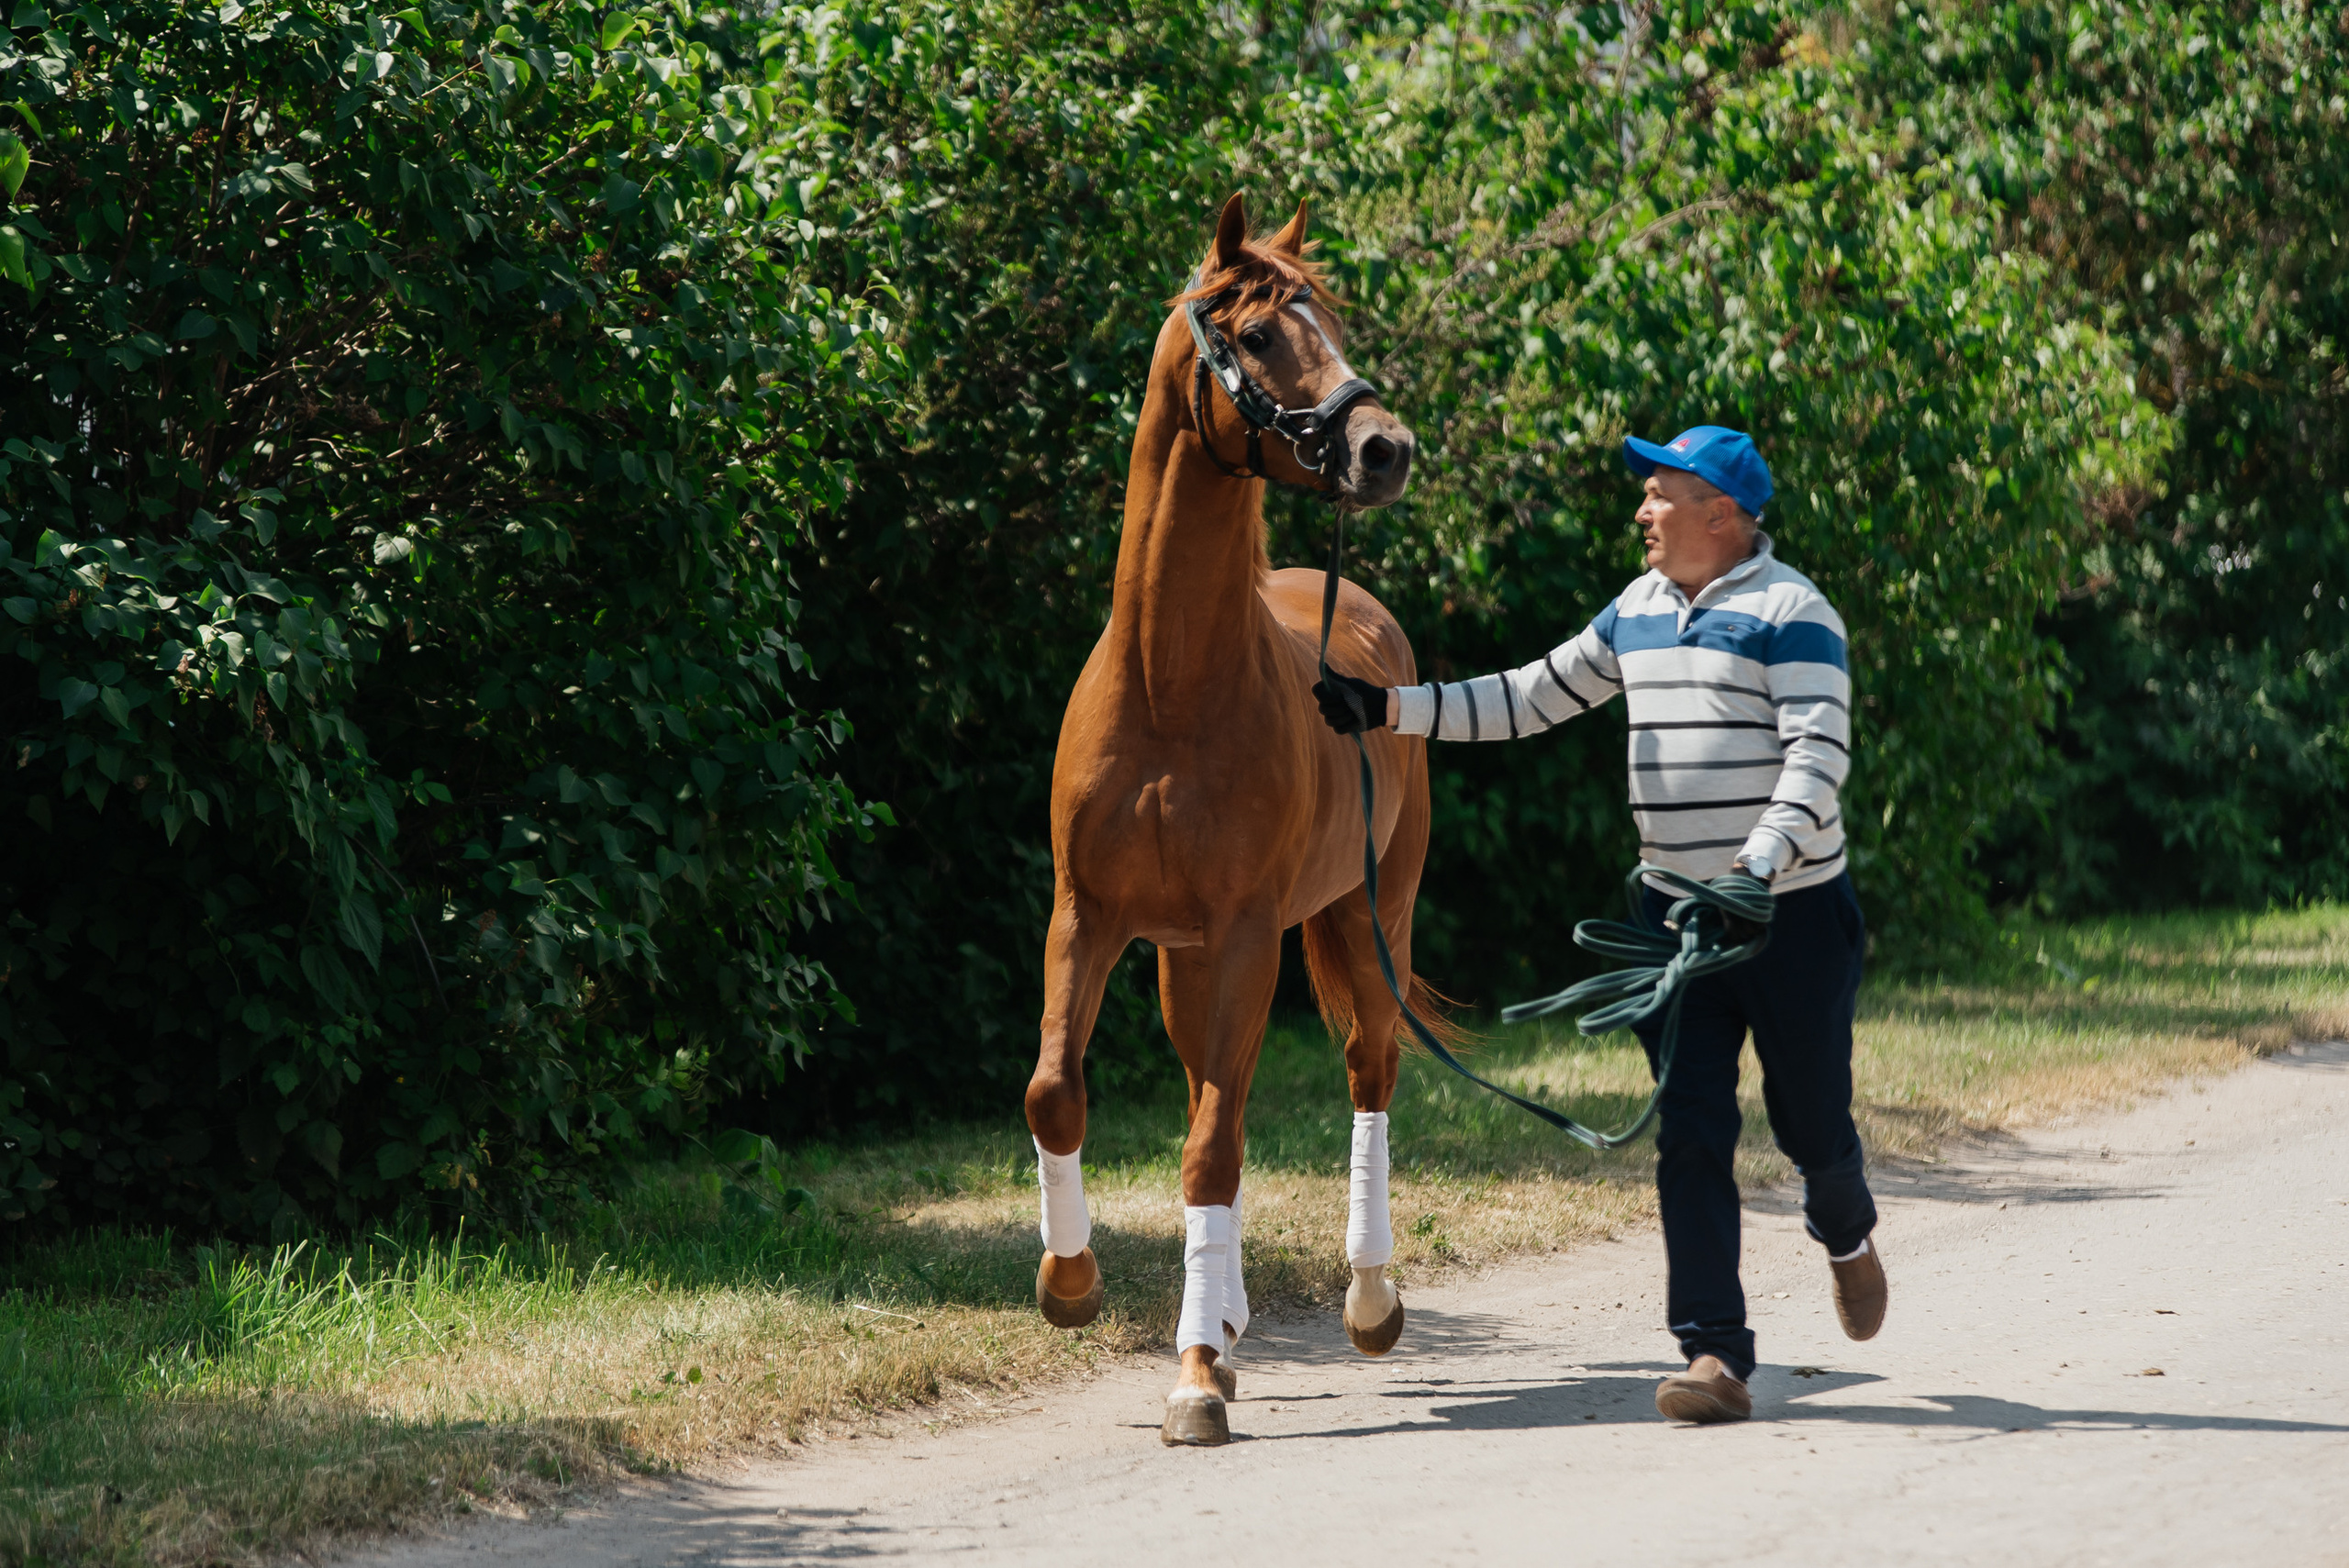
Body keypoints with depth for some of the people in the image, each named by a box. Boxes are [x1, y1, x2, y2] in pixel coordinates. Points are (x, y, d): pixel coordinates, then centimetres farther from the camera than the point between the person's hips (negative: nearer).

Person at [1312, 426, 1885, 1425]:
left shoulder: (1790, 613, -11)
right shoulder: (1638, 611, 11)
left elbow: (1819, 754, -21)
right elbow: (1531, 700, 19)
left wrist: (1761, 865, -35)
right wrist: (1390, 709, 11)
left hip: (1791, 913, -5)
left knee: (1809, 1124, 8)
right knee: (1689, 1134, -5)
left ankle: (1847, 1236, 43)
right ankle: (1716, 1356, -7)